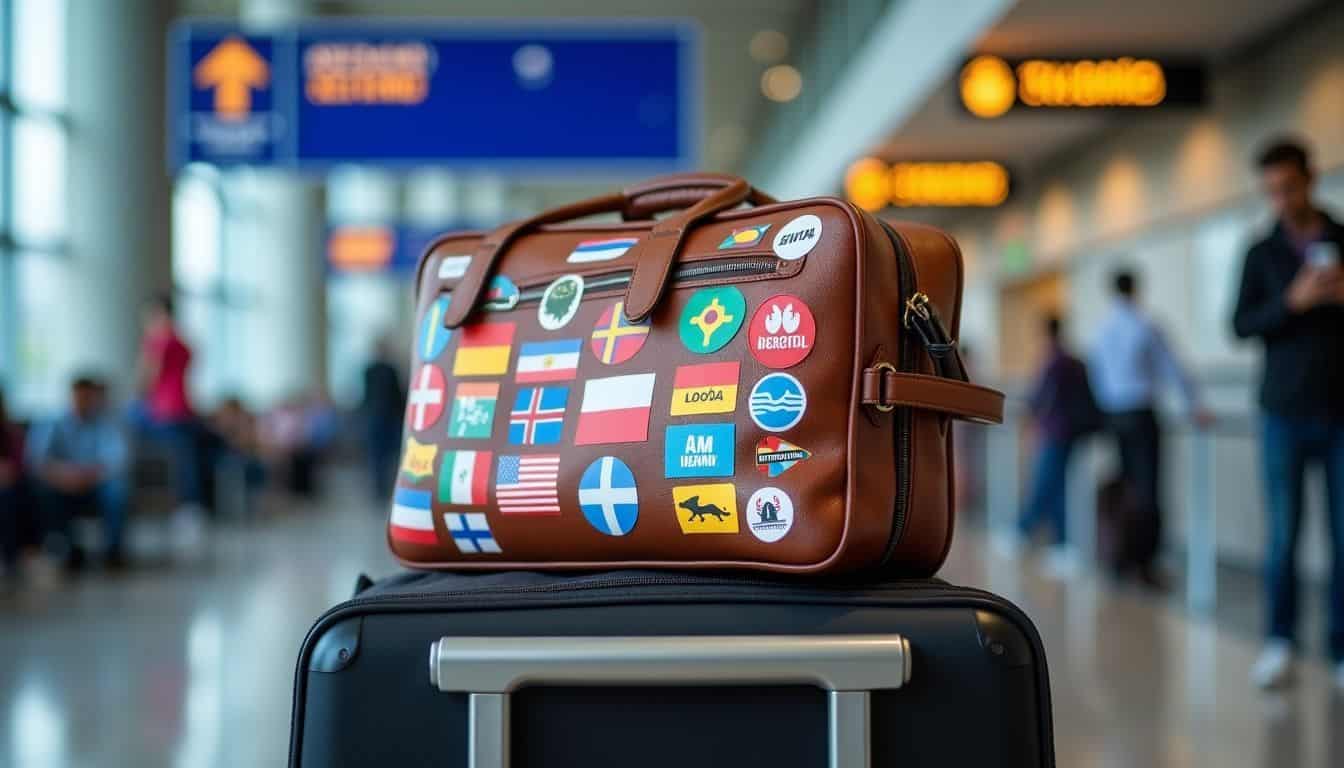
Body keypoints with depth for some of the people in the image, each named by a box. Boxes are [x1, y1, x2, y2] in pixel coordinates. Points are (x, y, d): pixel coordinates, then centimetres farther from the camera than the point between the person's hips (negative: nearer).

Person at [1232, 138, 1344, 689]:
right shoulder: (1263, 254, 9)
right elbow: (1241, 326, 2)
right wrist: (1294, 301, -13)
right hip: (1286, 414, 0)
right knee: (1284, 533, -2)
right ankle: (1279, 644, 6)